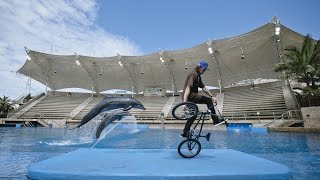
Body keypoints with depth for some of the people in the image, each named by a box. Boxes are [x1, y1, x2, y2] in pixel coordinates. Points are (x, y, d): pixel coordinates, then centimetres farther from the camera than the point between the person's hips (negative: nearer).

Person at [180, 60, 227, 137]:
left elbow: (204, 88, 18)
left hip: (192, 97, 11)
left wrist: (212, 96, 10)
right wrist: (184, 102, -32)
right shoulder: (194, 74, -11)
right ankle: (216, 120, -13)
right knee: (208, 100, -16)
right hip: (189, 96, -11)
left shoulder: (198, 76, 20)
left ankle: (185, 132, 23)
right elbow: (188, 88, -23)